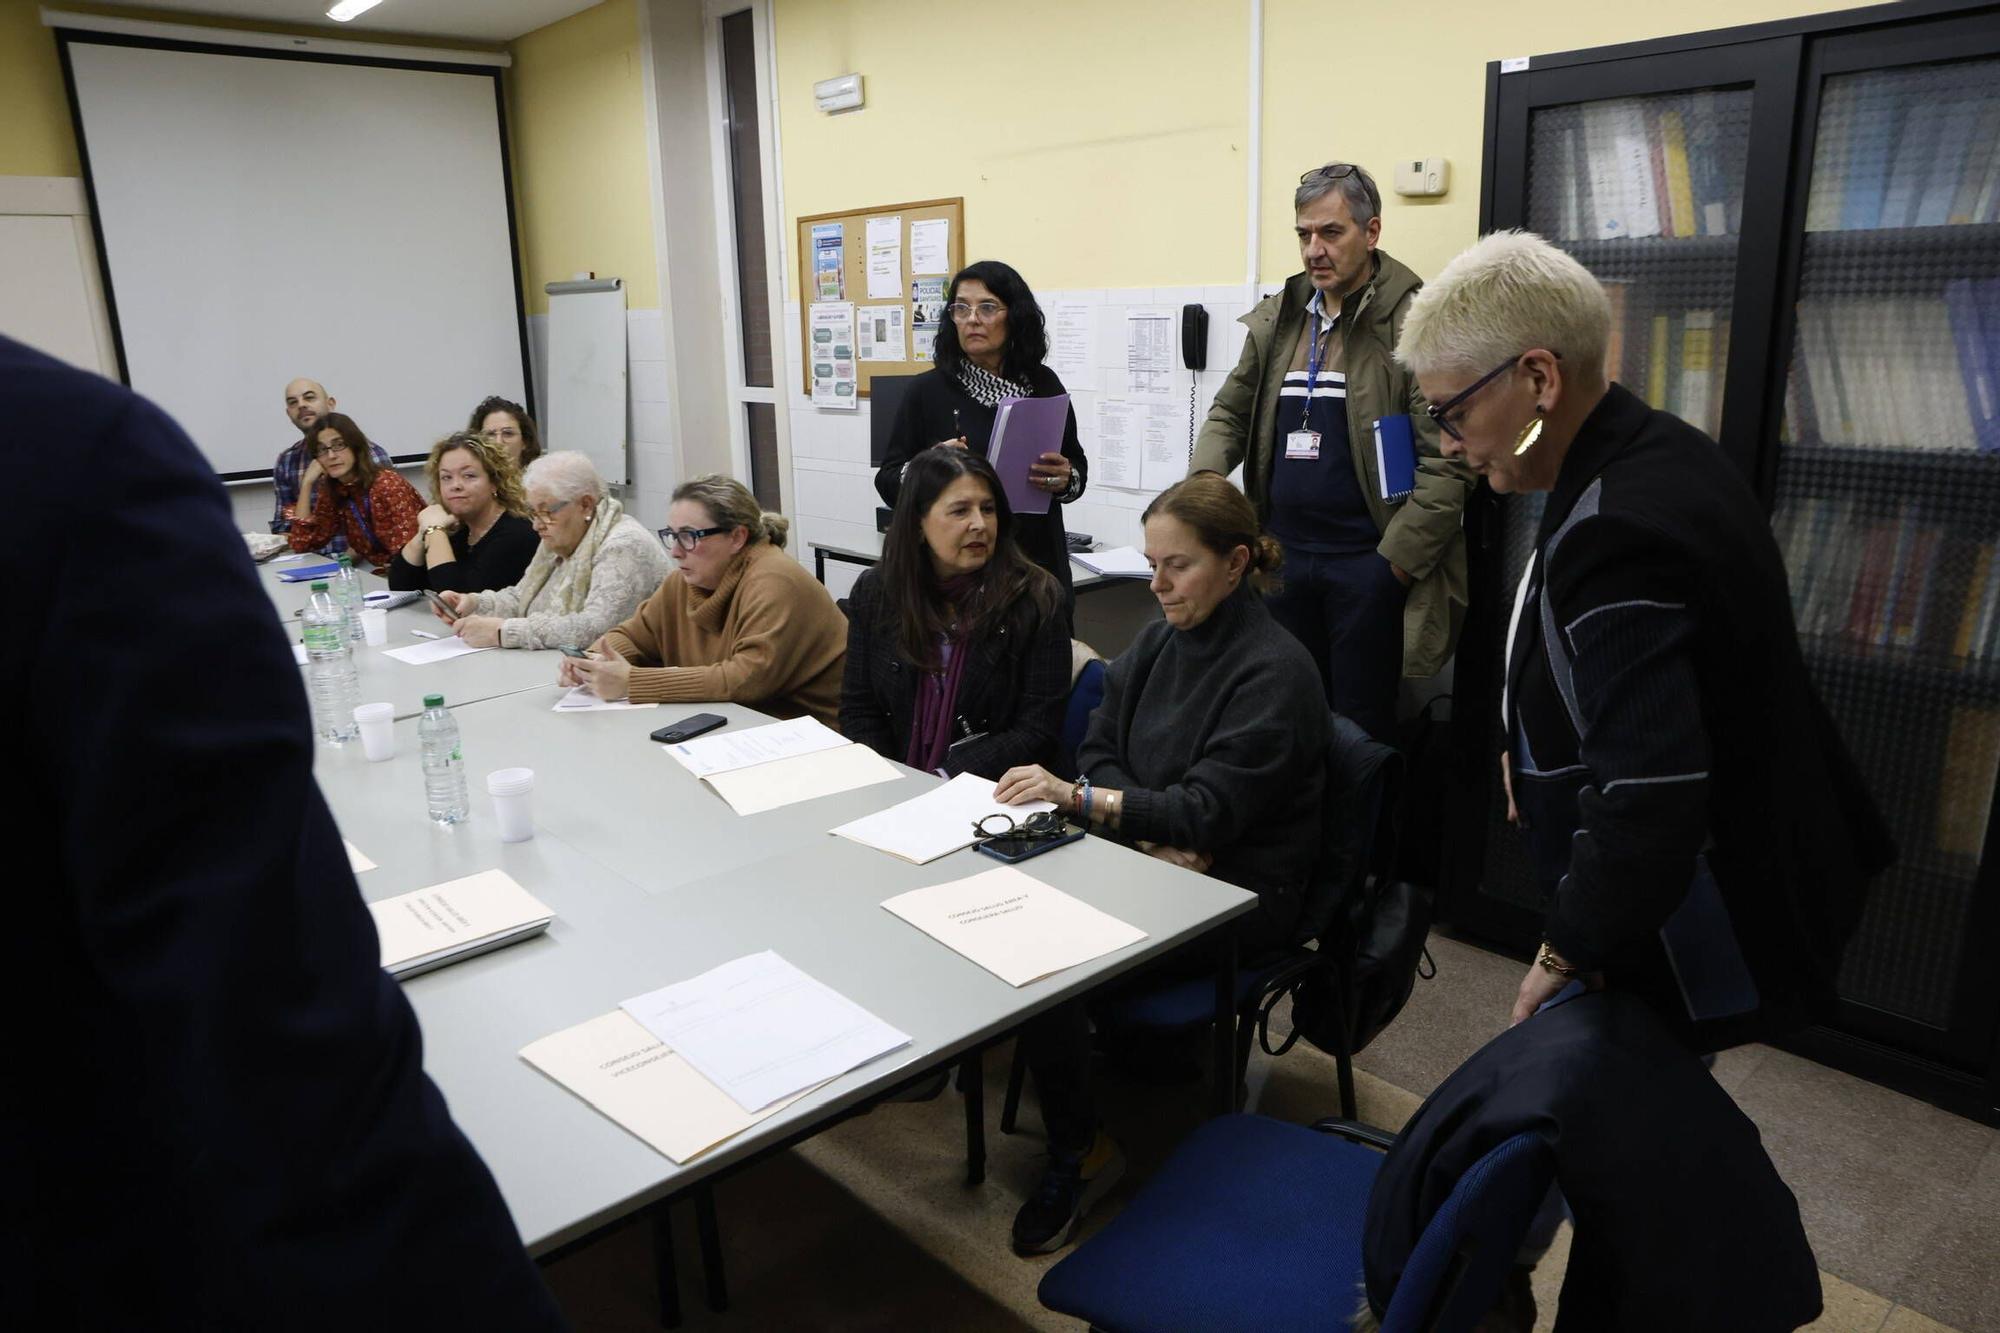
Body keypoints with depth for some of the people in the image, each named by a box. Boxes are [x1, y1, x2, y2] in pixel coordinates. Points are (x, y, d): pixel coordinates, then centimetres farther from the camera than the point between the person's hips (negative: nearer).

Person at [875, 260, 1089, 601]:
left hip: (1038, 563, 2)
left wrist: (1066, 479, -8)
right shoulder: (929, 390, -2)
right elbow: (889, 480, -1)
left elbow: (1077, 464, 14)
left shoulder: (1043, 384, 5)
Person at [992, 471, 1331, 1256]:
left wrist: (1075, 797, -32)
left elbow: (1209, 810, -22)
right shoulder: (1158, 643, 7)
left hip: (1238, 894, -7)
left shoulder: (1275, 672, -15)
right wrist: (1157, 839, -14)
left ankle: (1078, 1155, -2)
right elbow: (1100, 748, 5)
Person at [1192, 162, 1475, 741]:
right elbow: (1230, 412, 19)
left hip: (1368, 560, -5)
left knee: (1359, 726, 4)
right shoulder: (1277, 318, 10)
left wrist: (1399, 558, -15)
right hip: (1283, 552, 6)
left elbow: (1447, 458, -12)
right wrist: (1205, 480, -1)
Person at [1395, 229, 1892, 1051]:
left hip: (1693, 948, -10)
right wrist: (1543, 750, 10)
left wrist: (1566, 953, -19)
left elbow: (1647, 799, -32)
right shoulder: (1660, 454, 3)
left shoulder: (1614, 535, -29)